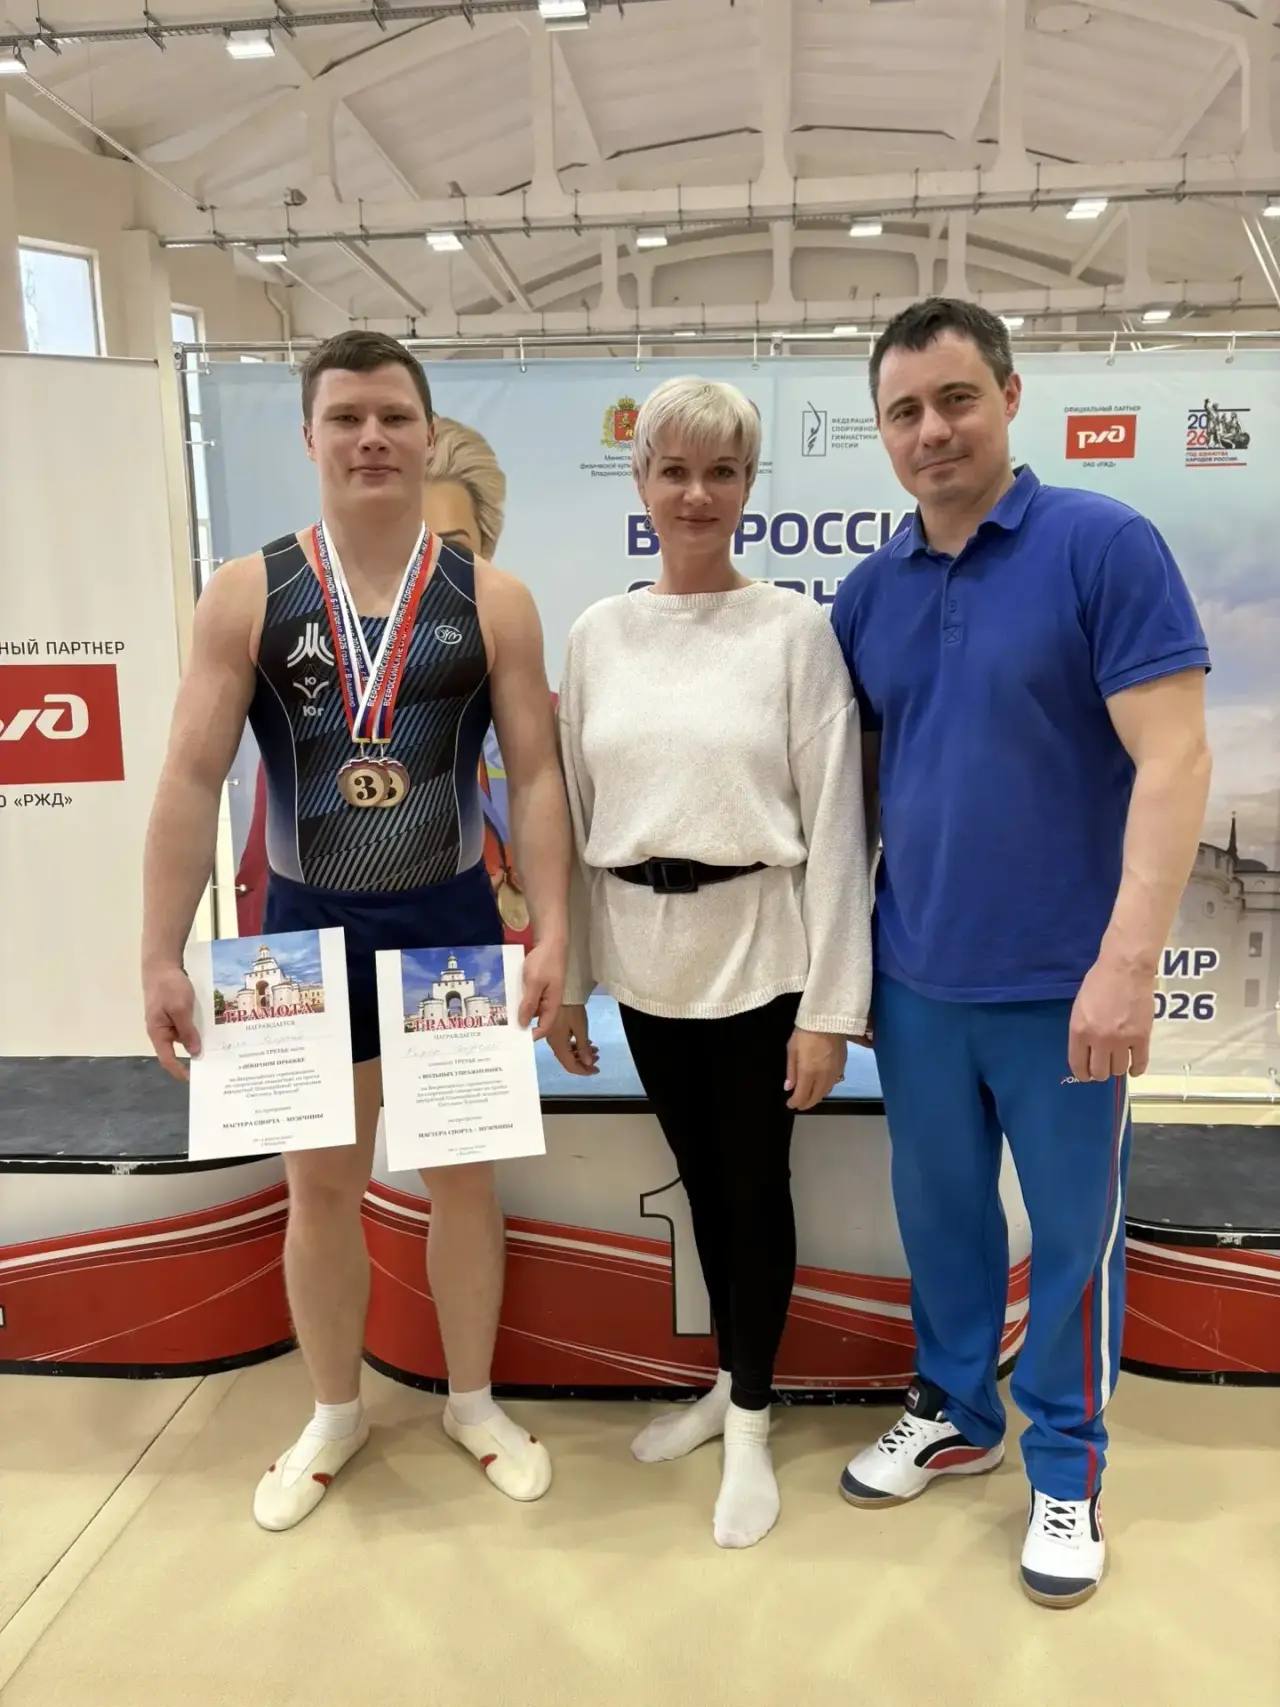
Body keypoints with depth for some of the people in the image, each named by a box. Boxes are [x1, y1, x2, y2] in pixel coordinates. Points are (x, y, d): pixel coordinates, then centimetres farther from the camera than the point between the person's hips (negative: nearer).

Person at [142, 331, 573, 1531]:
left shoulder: (491, 601, -4)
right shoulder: (246, 596, -4)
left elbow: (535, 774, -4)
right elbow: (192, 778, -6)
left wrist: (552, 930, -11)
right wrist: (161, 953, -9)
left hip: (454, 923, 0)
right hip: (309, 928, 0)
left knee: (463, 1170, 13)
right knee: (322, 1184, 13)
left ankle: (472, 1401, 36)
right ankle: (334, 1412, 37)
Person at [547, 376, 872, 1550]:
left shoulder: (795, 628, -6)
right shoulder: (599, 633, 5)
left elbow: (834, 823, -8)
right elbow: (575, 817, 7)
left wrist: (829, 1006, -11)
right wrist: (567, 978, 8)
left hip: (757, 947, -3)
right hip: (643, 955, 4)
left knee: (756, 1185, 9)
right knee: (701, 1179, 18)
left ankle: (751, 1423, 30)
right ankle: (728, 1382, 39)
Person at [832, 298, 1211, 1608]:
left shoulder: (1105, 546, -10)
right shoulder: (867, 593, 5)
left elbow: (1172, 759, -15)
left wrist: (1127, 963, -22)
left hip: (1060, 981, -4)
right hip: (913, 978, 5)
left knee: (1072, 1231, 12)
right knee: (939, 1212, 18)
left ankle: (1066, 1468, 33)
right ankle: (952, 1412, 41)